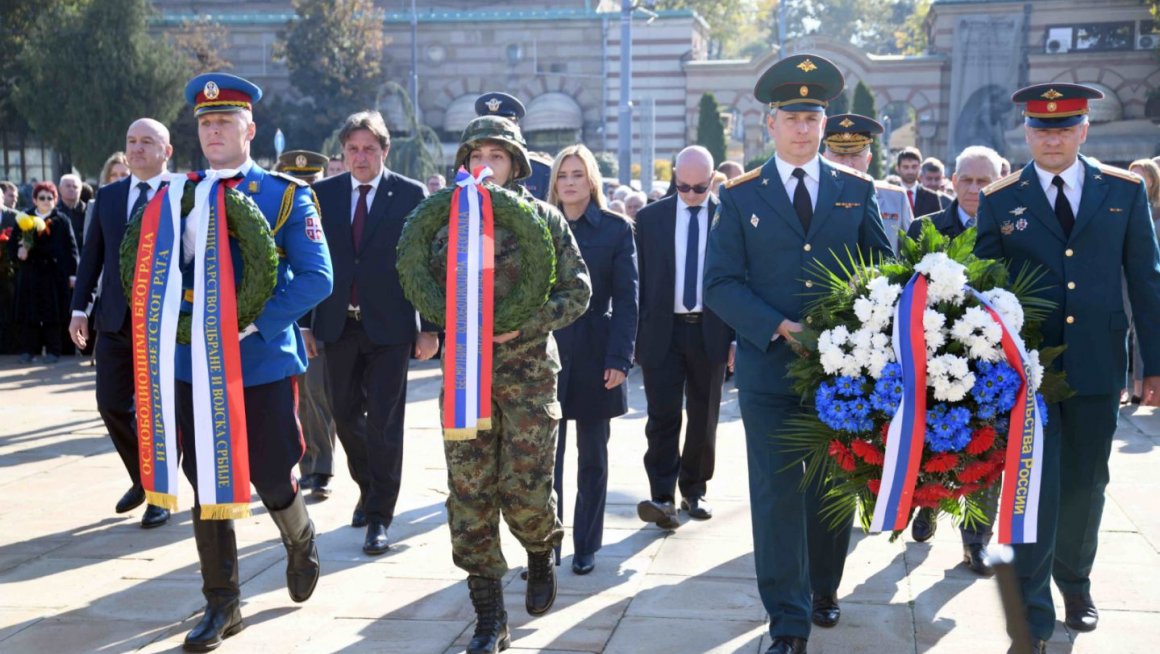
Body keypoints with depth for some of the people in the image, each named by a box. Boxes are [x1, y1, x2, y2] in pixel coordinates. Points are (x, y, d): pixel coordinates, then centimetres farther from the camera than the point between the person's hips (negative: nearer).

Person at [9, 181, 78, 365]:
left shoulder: (62, 221, 2)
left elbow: (71, 248, -1)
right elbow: (12, 245, 9)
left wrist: (72, 273, -6)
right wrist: (18, 252, -13)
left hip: (54, 275, -2)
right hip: (29, 275, 2)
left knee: (53, 314, 1)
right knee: (29, 313, 3)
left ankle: (52, 351, 8)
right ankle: (28, 350, 10)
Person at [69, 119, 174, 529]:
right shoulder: (107, 196, 11)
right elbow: (92, 256, 12)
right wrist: (80, 308, 4)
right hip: (115, 318, 4)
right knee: (111, 403, 5)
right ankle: (142, 477, 27)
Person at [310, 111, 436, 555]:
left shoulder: (411, 195, -3)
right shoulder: (322, 194, 5)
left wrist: (429, 328, -7)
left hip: (389, 325, -3)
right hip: (338, 325, 3)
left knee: (384, 423, -2)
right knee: (346, 417, 13)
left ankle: (379, 517, 8)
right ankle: (369, 489, 36)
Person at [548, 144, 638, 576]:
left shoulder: (616, 228, 1)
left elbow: (627, 298, -3)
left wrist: (619, 358, -11)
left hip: (595, 356, -1)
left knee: (593, 457, 8)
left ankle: (586, 546, 19)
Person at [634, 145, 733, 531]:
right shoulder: (650, 218, 3)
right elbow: (640, 278, 4)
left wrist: (738, 335, -3)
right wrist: (634, 334, -1)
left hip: (710, 331, 1)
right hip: (662, 330, 0)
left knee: (704, 418, 9)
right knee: (663, 416, -6)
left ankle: (694, 491, 22)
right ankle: (662, 497, -6)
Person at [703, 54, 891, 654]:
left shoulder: (856, 190, 7)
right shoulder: (740, 196, 2)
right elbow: (721, 284, -4)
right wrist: (780, 328, -16)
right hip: (769, 367, -2)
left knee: (834, 488, 13)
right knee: (778, 492, -1)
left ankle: (824, 592, 32)